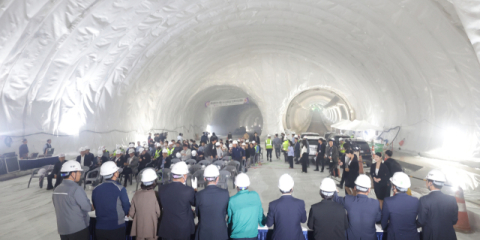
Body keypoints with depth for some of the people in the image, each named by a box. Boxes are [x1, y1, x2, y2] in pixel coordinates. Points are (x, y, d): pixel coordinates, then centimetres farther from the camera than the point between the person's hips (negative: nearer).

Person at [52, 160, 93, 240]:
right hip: (78, 229, -7)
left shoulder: (56, 190, 4)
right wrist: (93, 207, 5)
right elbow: (87, 207, -15)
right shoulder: (76, 189, -20)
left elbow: (58, 208, 12)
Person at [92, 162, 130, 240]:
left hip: (99, 228, 4)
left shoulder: (95, 190, -4)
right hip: (117, 228, -4)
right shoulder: (120, 189, -15)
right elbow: (127, 208, -8)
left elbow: (95, 207, 7)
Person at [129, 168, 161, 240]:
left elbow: (131, 213, -1)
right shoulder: (155, 194, -19)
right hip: (152, 230, -3)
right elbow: (159, 213, -13)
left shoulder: (136, 194, -8)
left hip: (139, 229, 3)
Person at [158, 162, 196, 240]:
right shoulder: (188, 191, -20)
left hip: (166, 230, 3)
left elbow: (161, 206, 7)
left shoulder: (162, 189, -10)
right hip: (183, 231, -2)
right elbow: (195, 203, -1)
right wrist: (194, 189, 12)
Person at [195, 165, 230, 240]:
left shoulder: (199, 195, -17)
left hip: (204, 234, 0)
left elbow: (197, 213, -1)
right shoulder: (225, 193, -15)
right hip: (221, 233, 1)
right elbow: (227, 211, 1)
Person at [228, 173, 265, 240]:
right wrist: (262, 223, 23)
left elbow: (229, 218, 0)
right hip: (252, 235, 2)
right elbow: (260, 213, 3)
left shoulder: (232, 200, -14)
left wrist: (229, 229, 21)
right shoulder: (255, 196, -9)